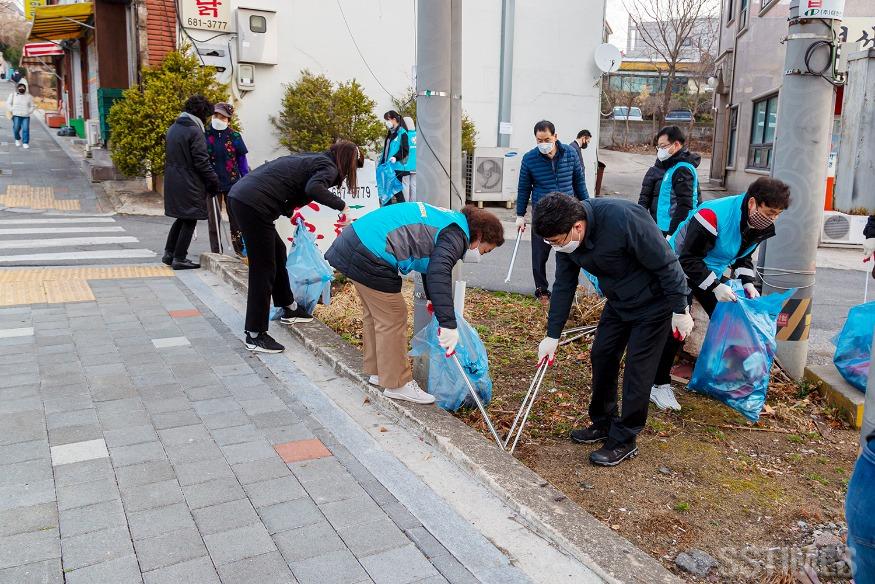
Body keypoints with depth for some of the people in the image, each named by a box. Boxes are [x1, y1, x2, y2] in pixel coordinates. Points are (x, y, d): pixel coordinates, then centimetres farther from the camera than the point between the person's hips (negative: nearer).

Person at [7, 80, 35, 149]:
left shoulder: (29, 96, 11)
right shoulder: (13, 95, 9)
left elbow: (32, 106, 14)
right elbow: (8, 104, 10)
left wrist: (29, 112, -2)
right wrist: (12, 110, -4)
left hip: (26, 116, 1)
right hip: (16, 115, 0)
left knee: (26, 129, -9)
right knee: (16, 128, -6)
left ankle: (25, 143, -3)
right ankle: (18, 139, 20)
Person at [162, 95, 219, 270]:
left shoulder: (173, 128, 13)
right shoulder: (194, 131, -14)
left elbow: (170, 155, 18)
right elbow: (202, 162, -17)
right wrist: (213, 181, -9)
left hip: (173, 181, 9)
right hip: (189, 184, -9)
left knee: (181, 218, 20)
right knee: (189, 221, 1)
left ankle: (169, 253, 23)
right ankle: (179, 258, 4)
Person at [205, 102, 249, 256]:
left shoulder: (234, 136, 0)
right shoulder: (205, 135, -1)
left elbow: (242, 160, 5)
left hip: (232, 183, 0)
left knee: (236, 217, 5)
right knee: (214, 219, 5)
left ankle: (240, 249, 14)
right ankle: (216, 252, 12)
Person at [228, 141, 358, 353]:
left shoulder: (312, 159, 23)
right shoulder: (329, 168, -2)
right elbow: (313, 189, -24)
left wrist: (288, 210, 38)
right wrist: (341, 205, -14)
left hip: (239, 194, 10)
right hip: (253, 205, -10)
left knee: (277, 251, 23)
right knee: (263, 269, -2)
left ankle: (289, 309, 38)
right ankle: (255, 335, 5)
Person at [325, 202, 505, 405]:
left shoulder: (448, 220, 20)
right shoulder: (455, 236, -12)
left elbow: (431, 264, 34)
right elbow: (439, 274, -30)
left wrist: (433, 299, 43)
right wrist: (448, 324, -32)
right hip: (369, 257, -11)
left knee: (376, 315, 22)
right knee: (392, 319, 0)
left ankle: (377, 372, 35)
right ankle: (397, 384, 11)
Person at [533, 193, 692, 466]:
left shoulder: (622, 218, -37)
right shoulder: (566, 239, -14)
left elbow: (665, 263, -27)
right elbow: (563, 286, -3)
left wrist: (680, 310, -18)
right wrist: (552, 335, -3)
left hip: (653, 301, -7)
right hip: (618, 301, 7)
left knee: (637, 368, -5)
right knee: (601, 356, 8)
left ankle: (624, 440, 7)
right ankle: (603, 423, 26)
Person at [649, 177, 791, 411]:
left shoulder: (761, 225, -8)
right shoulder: (713, 215, -34)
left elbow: (743, 256, 10)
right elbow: (689, 259, -30)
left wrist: (748, 282, -5)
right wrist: (715, 287, -33)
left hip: (711, 273, 8)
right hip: (682, 269, -8)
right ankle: (659, 385, -3)